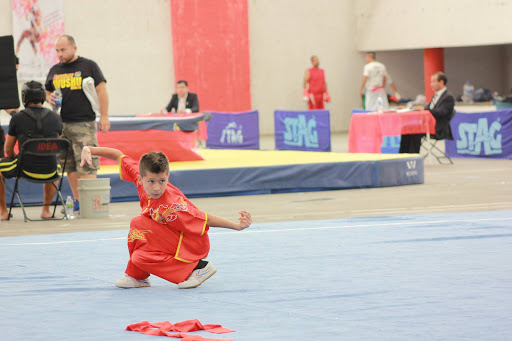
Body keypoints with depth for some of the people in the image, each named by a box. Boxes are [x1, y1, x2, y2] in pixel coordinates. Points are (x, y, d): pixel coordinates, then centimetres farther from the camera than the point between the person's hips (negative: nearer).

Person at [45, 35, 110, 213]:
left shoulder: (88, 66, 3)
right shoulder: (55, 70, 17)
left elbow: (101, 90, 1)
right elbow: (46, 91, 27)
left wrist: (104, 116, -6)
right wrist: (49, 97, 2)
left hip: (84, 124, -5)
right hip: (60, 124, 5)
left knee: (86, 166, -10)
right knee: (69, 166, 6)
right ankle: (77, 202, 13)